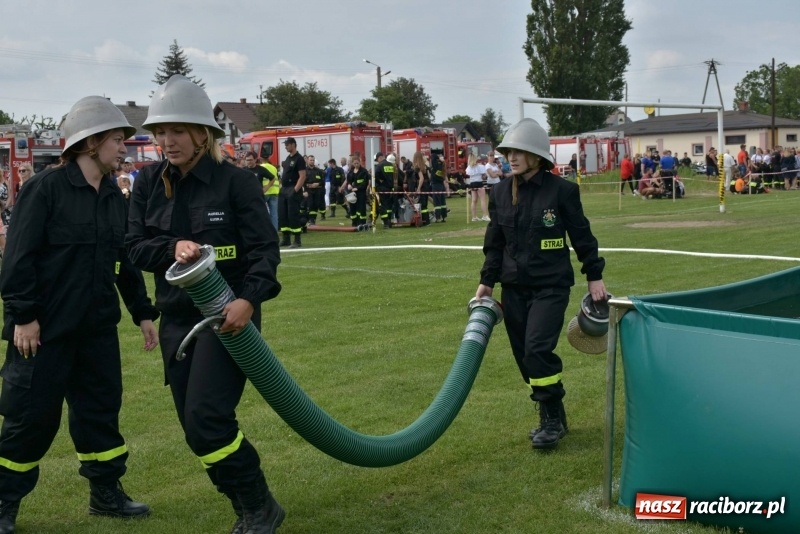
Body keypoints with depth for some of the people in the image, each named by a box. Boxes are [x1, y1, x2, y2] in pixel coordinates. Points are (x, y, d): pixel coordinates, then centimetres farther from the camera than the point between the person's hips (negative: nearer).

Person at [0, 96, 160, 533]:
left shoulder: (115, 198, 9)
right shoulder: (45, 188, -12)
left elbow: (127, 261, 16)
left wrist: (143, 312, 15)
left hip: (98, 327, 7)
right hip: (45, 327, -6)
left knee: (102, 408, 12)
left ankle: (106, 492, 26)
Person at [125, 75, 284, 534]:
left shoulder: (237, 181, -10)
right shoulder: (149, 183, 4)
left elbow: (265, 249, -13)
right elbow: (134, 247, 1)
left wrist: (249, 299, -29)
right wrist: (172, 248, -20)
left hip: (227, 315, -6)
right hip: (176, 319, 6)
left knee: (207, 419, -16)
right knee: (197, 427, 8)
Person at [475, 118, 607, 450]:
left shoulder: (562, 190, -7)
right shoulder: (500, 193, 5)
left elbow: (582, 236, 0)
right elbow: (495, 243, 12)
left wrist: (594, 277, 0)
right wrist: (487, 281, 6)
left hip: (551, 286, -5)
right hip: (514, 287, 5)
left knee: (538, 349, -16)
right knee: (524, 355, 5)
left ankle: (553, 419, 1)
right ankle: (551, 416, 21)